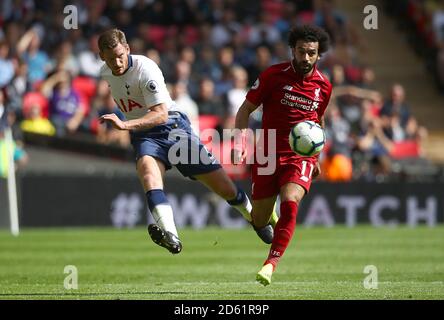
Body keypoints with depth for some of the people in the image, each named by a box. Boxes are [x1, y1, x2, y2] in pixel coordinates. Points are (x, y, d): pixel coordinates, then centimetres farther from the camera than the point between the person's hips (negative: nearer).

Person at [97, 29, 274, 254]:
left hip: (171, 127, -4)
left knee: (223, 186, -1)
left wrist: (125, 124, -39)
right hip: (143, 136, 4)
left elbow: (161, 114, -28)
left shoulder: (146, 69, -22)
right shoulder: (105, 74, 1)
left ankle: (255, 218, 31)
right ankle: (171, 236, -51)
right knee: (147, 169, -33)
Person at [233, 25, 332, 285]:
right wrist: (240, 140, -14)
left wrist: (316, 158, 22)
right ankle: (267, 213, 42)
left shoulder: (323, 86, 3)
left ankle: (271, 264, -23)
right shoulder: (273, 75, -6)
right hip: (267, 156, 0)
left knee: (290, 203, -28)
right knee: (259, 223, 2)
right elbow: (245, 110, 0)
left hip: (301, 157, 0)